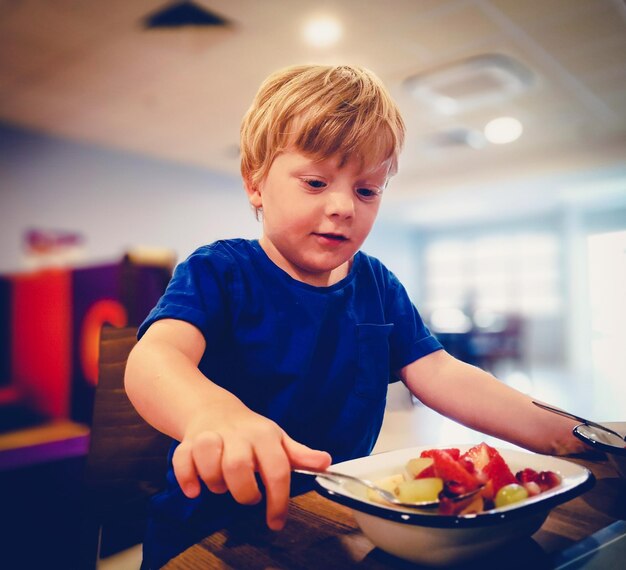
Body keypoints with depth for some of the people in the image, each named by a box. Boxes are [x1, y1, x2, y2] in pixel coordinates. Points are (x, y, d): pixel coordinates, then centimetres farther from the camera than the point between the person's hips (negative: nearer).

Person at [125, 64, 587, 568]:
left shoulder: (377, 285, 6)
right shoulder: (218, 272, -10)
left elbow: (443, 376, 0)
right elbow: (154, 357, -28)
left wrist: (562, 434, -12)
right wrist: (214, 414, -51)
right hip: (215, 524, -7)